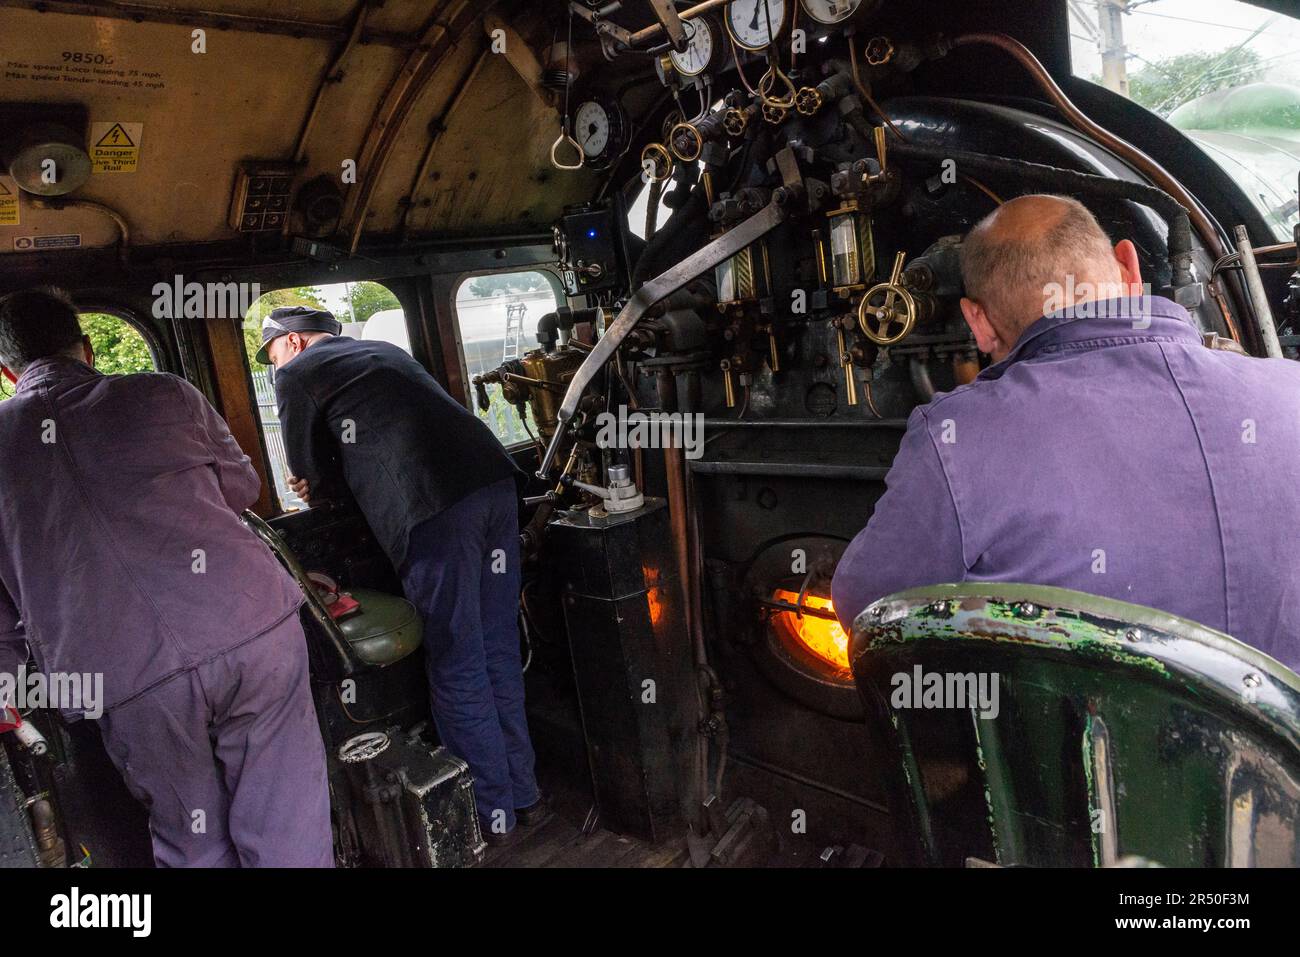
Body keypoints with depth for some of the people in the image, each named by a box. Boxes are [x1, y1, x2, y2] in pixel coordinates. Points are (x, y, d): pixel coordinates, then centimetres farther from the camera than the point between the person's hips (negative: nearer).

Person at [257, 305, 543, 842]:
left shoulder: (297, 374, 12)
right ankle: (523, 796, 28)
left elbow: (309, 473, 17)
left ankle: (492, 815, 19)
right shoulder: (384, 351, 33)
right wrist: (340, 483, 30)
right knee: (499, 652, 15)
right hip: (494, 481, 7)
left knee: (457, 669, 6)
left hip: (434, 511, -7)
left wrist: (323, 488, 37)